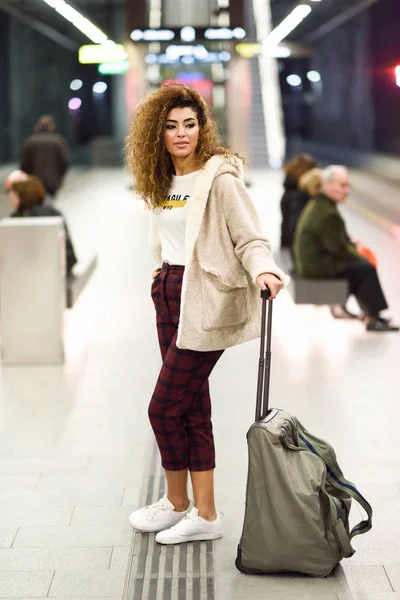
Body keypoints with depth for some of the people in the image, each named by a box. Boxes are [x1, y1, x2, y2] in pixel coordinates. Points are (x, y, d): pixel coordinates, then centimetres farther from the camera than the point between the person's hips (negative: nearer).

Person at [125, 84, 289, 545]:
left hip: (205, 303, -8)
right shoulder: (161, 181, 12)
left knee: (165, 406, -4)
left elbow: (249, 239, -17)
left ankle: (178, 503, 15)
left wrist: (264, 270, -34)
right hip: (169, 297, 8)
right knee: (192, 407, 10)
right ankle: (203, 513, 17)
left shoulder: (220, 178, -11)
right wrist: (163, 269, 9)